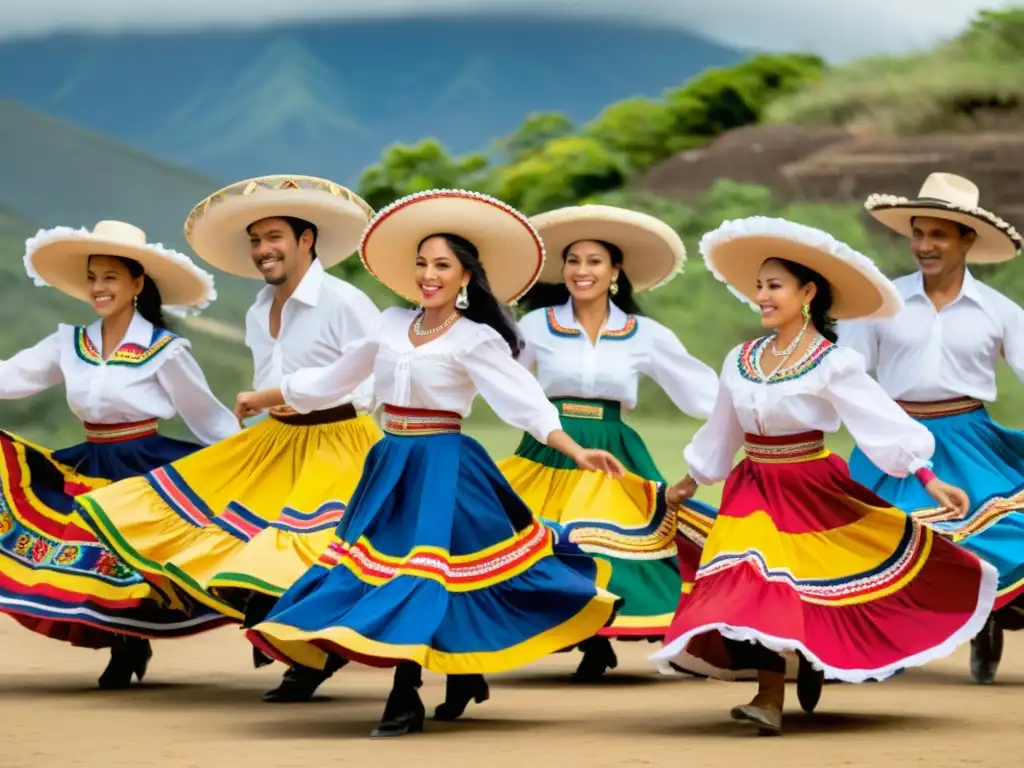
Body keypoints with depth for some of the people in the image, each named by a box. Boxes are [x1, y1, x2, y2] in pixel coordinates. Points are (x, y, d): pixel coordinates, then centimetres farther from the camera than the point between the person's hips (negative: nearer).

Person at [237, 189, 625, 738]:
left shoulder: (476, 340, -9)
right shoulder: (392, 324, 8)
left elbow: (526, 402, -17)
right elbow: (330, 379, 20)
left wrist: (576, 453, -30)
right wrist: (263, 399, 27)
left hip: (443, 468, -6)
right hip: (392, 466, 6)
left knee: (421, 572, -10)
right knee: (378, 566, 6)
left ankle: (406, 702, -2)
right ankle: (464, 676, 15)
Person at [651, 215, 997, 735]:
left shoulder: (833, 365, -11)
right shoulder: (741, 360, 5)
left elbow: (883, 421, -15)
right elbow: (722, 432, 19)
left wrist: (929, 481, -22)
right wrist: (689, 483, 29)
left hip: (813, 491, -4)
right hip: (755, 493, 4)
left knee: (822, 583, -2)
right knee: (757, 587, -8)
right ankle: (770, 698, -7)